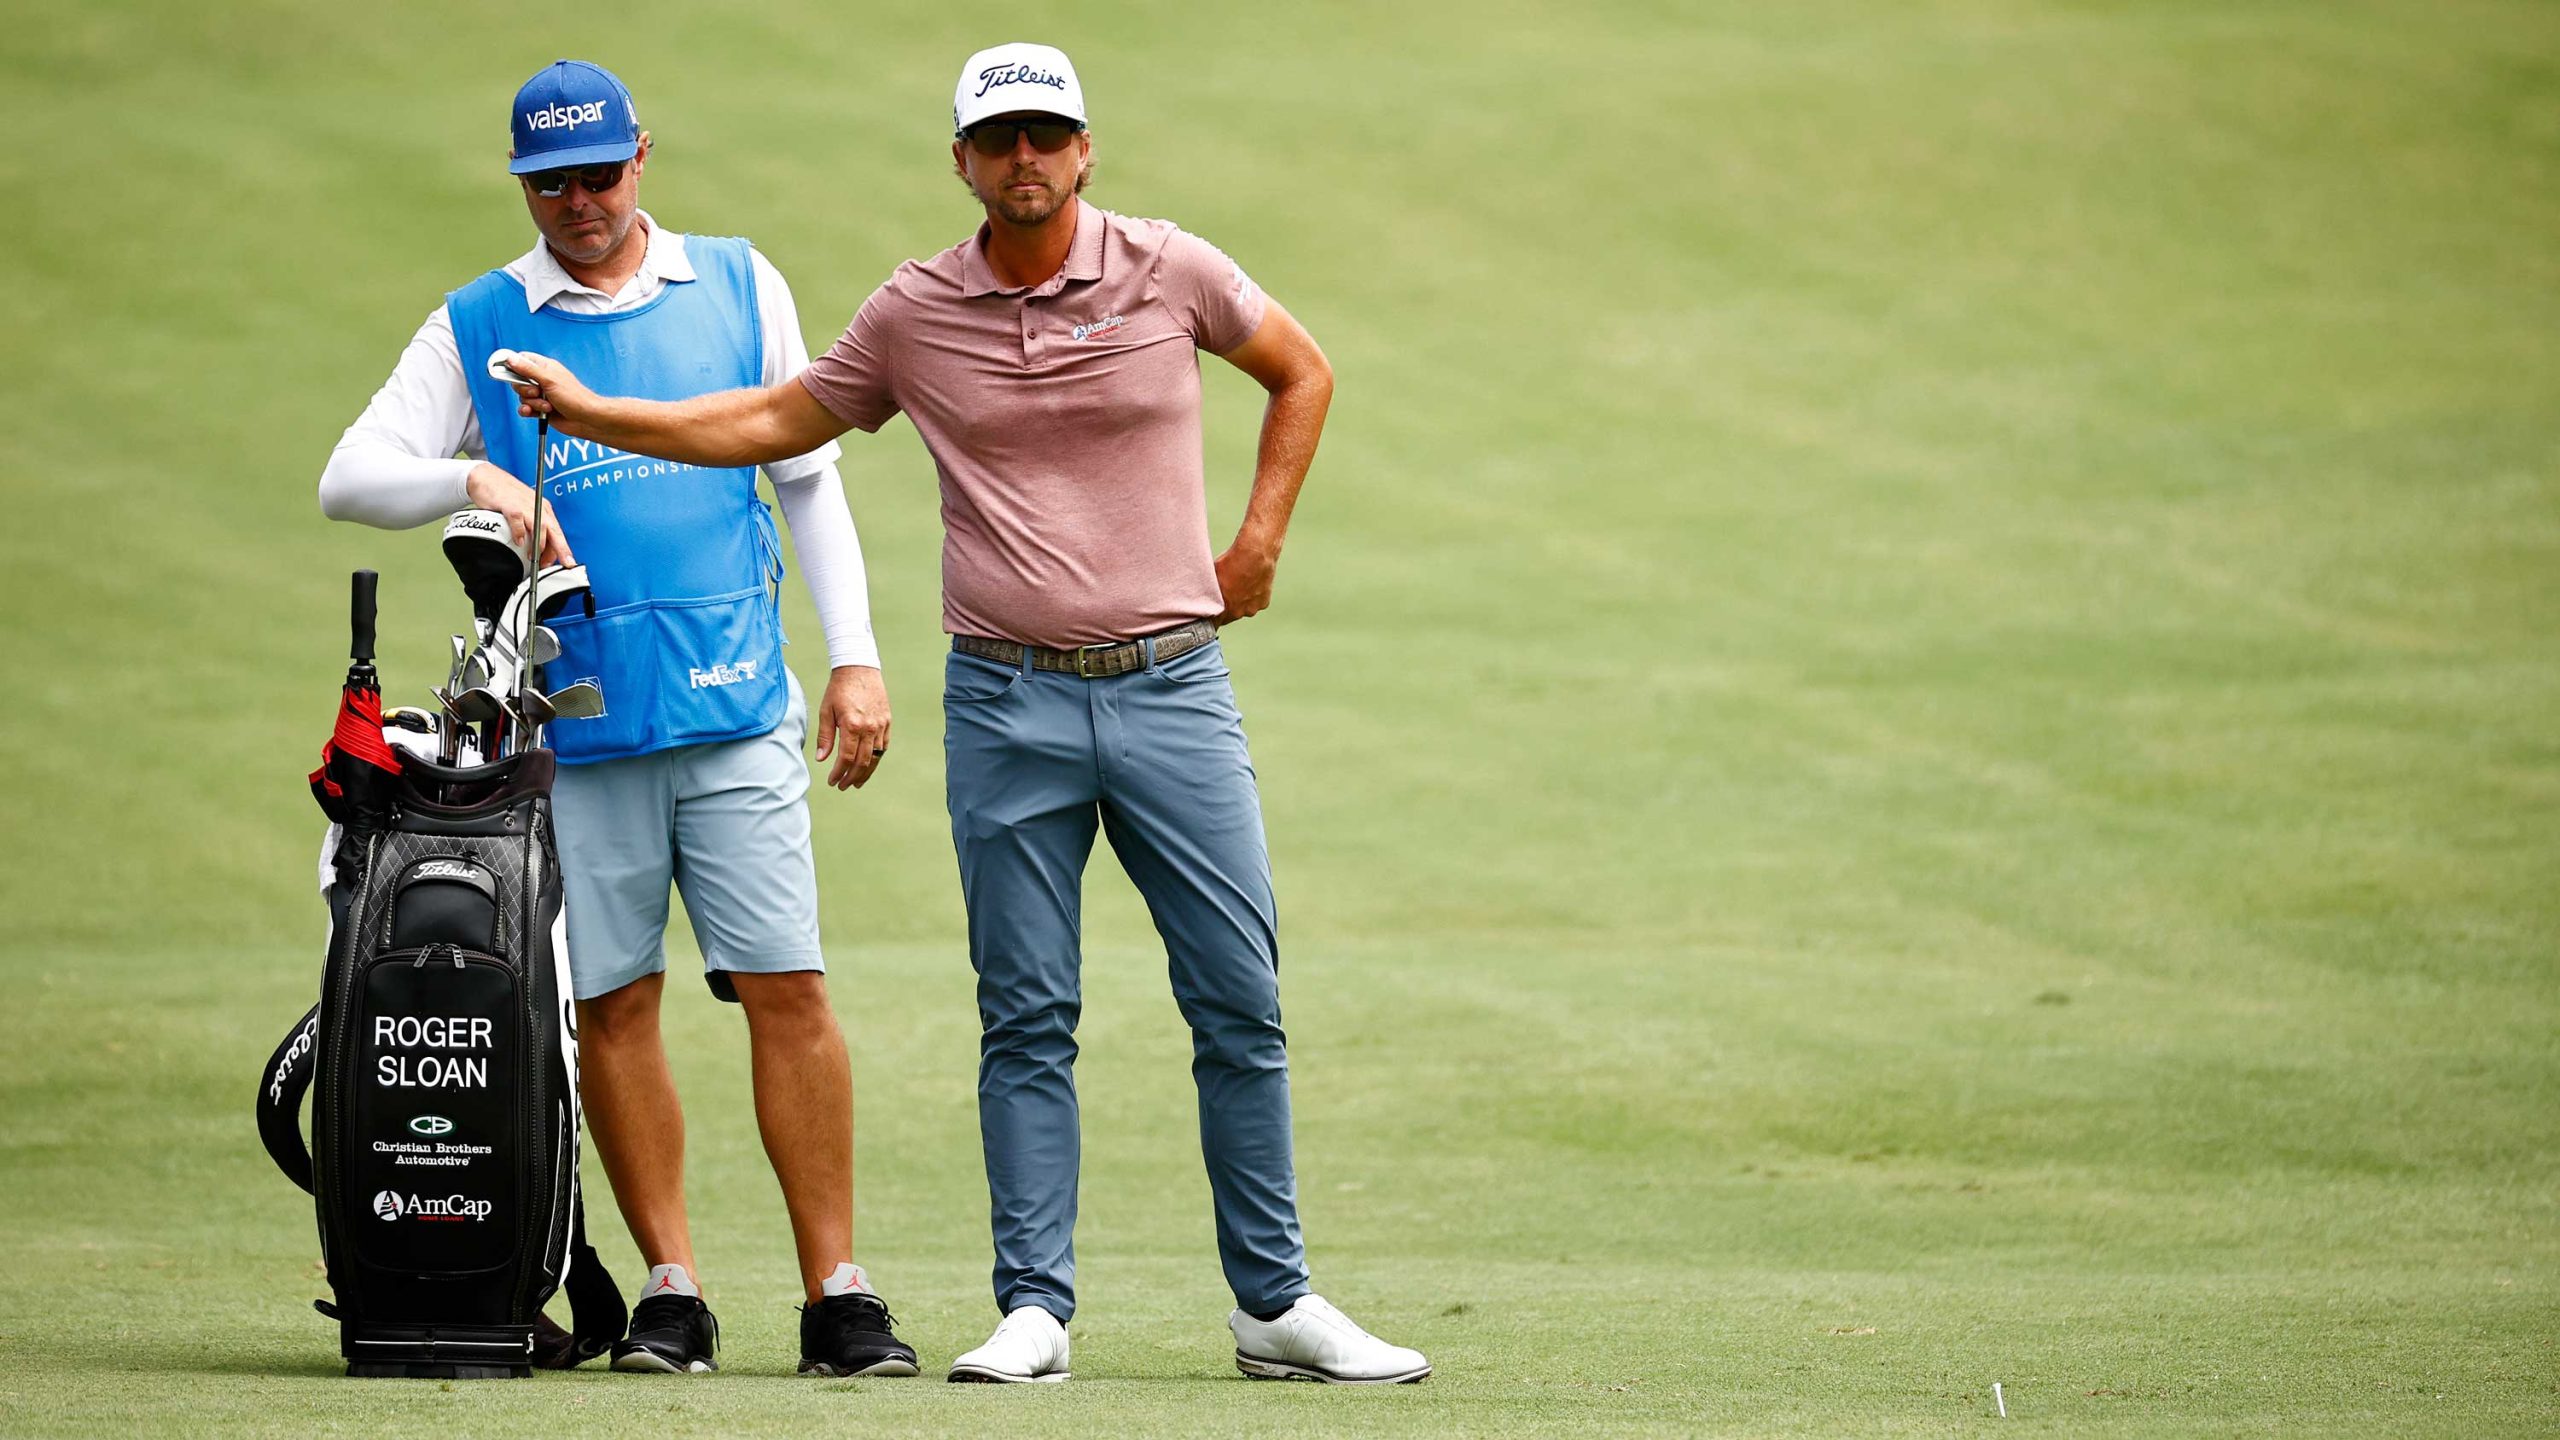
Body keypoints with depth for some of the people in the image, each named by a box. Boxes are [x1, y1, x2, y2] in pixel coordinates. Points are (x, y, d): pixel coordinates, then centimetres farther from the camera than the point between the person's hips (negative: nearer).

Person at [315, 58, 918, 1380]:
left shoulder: (737, 288, 10)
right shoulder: (476, 328, 7)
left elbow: (808, 477, 15)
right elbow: (350, 479, 2)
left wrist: (856, 657, 8)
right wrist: (475, 481, -16)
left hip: (735, 711, 0)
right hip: (572, 721, 0)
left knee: (787, 991, -7)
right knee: (612, 1008, 0)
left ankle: (838, 1296, -4)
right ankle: (670, 1294, 8)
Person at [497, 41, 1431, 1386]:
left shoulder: (1170, 271, 0)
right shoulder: (914, 314, 3)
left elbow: (1302, 371, 16)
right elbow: (777, 422, 14)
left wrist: (1257, 544, 9)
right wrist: (592, 414, 7)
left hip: (1171, 684, 0)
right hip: (1008, 706, 1)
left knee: (1240, 1007, -1)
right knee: (1025, 1022, 1)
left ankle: (1274, 1305, 7)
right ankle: (1034, 1311, 5)